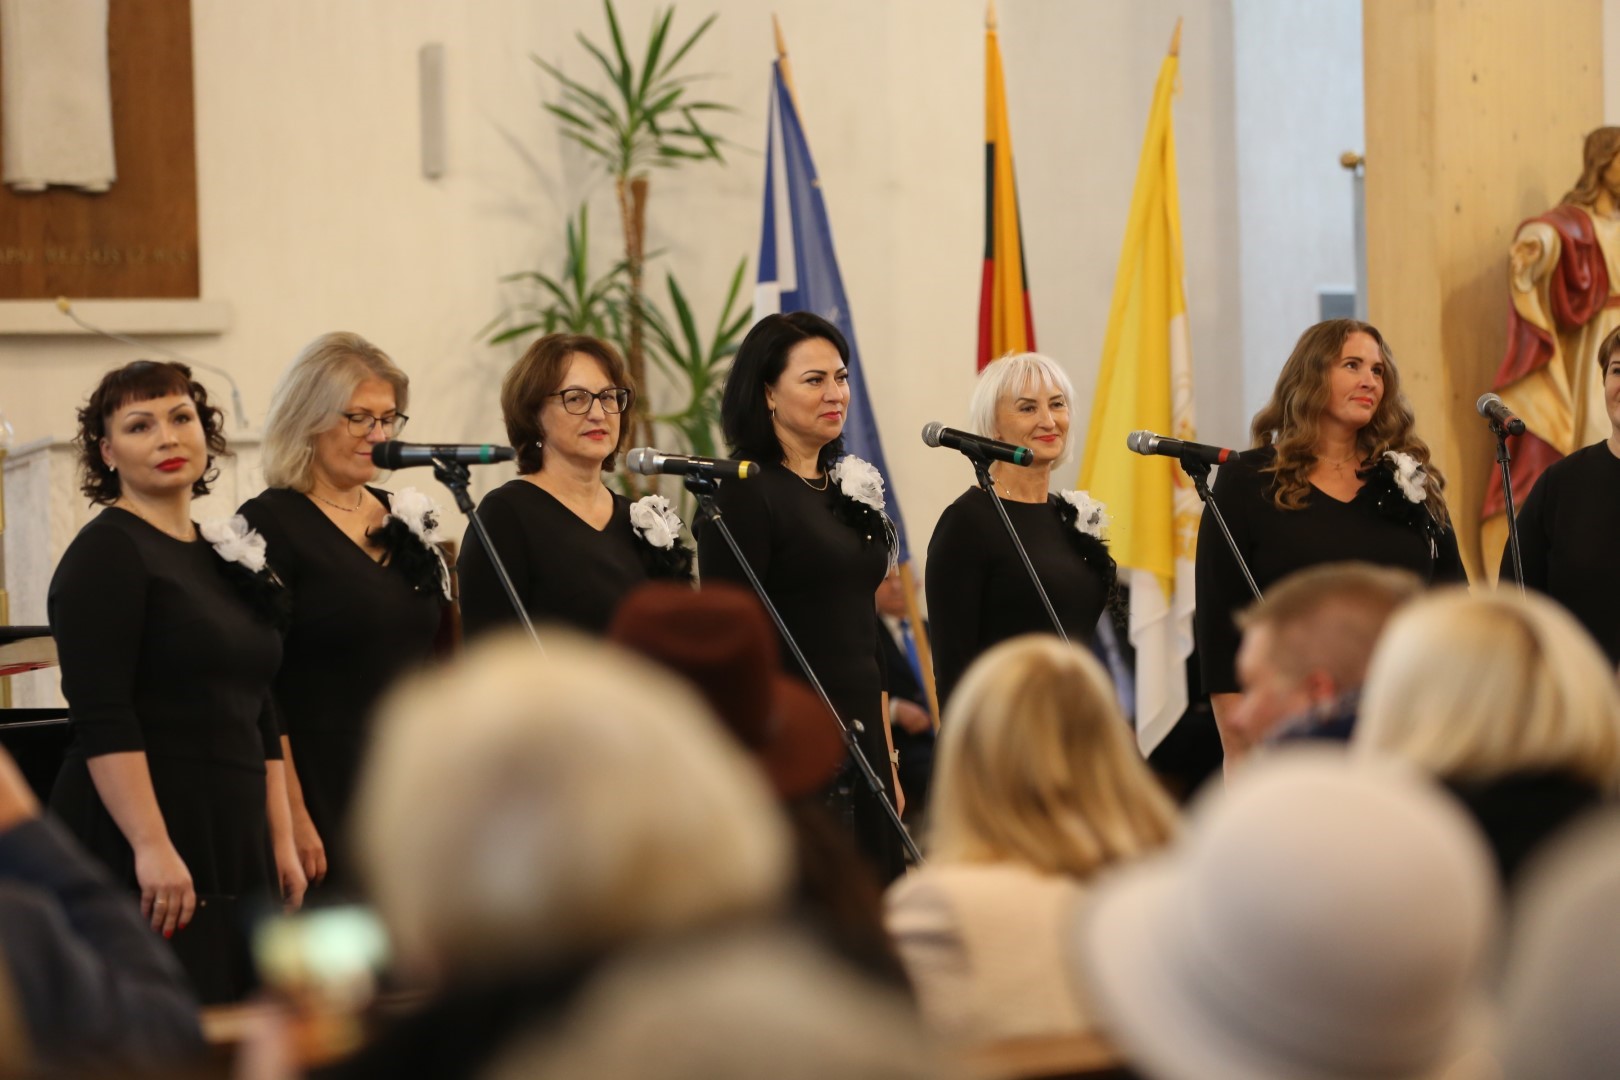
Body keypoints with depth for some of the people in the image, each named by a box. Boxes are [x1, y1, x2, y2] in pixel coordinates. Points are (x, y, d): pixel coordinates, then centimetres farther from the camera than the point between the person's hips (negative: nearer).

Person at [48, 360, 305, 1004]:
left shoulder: (223, 557, 17)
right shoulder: (107, 552, -7)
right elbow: (101, 720, -16)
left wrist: (281, 842, 17)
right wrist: (153, 848, -23)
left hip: (233, 850, 8)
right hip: (139, 850, -8)